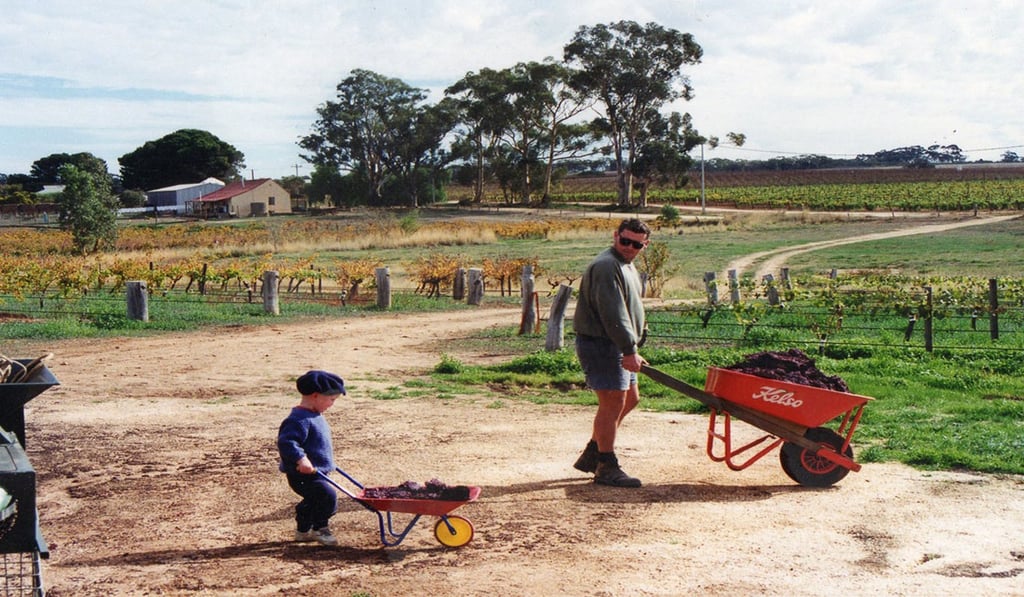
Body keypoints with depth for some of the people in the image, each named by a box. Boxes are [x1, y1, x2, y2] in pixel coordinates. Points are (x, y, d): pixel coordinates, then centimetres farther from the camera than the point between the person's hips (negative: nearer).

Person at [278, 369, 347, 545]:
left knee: (314, 501, 21)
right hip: (303, 475, -11)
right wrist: (300, 459, -42)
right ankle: (319, 529, -2)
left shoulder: (315, 417, 12)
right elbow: (286, 442, -32)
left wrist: (328, 463, 33)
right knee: (328, 496, -19)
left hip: (317, 472, 11)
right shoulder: (299, 420, -23)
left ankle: (303, 530, 39)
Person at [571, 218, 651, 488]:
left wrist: (631, 348, 21)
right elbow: (614, 314, -25)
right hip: (601, 345, -11)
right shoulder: (606, 266, -18)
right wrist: (630, 350, -27)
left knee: (630, 399, 16)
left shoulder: (626, 265, 18)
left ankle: (591, 455, 22)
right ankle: (606, 468, -1)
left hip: (618, 345, 11)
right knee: (613, 402, -9)